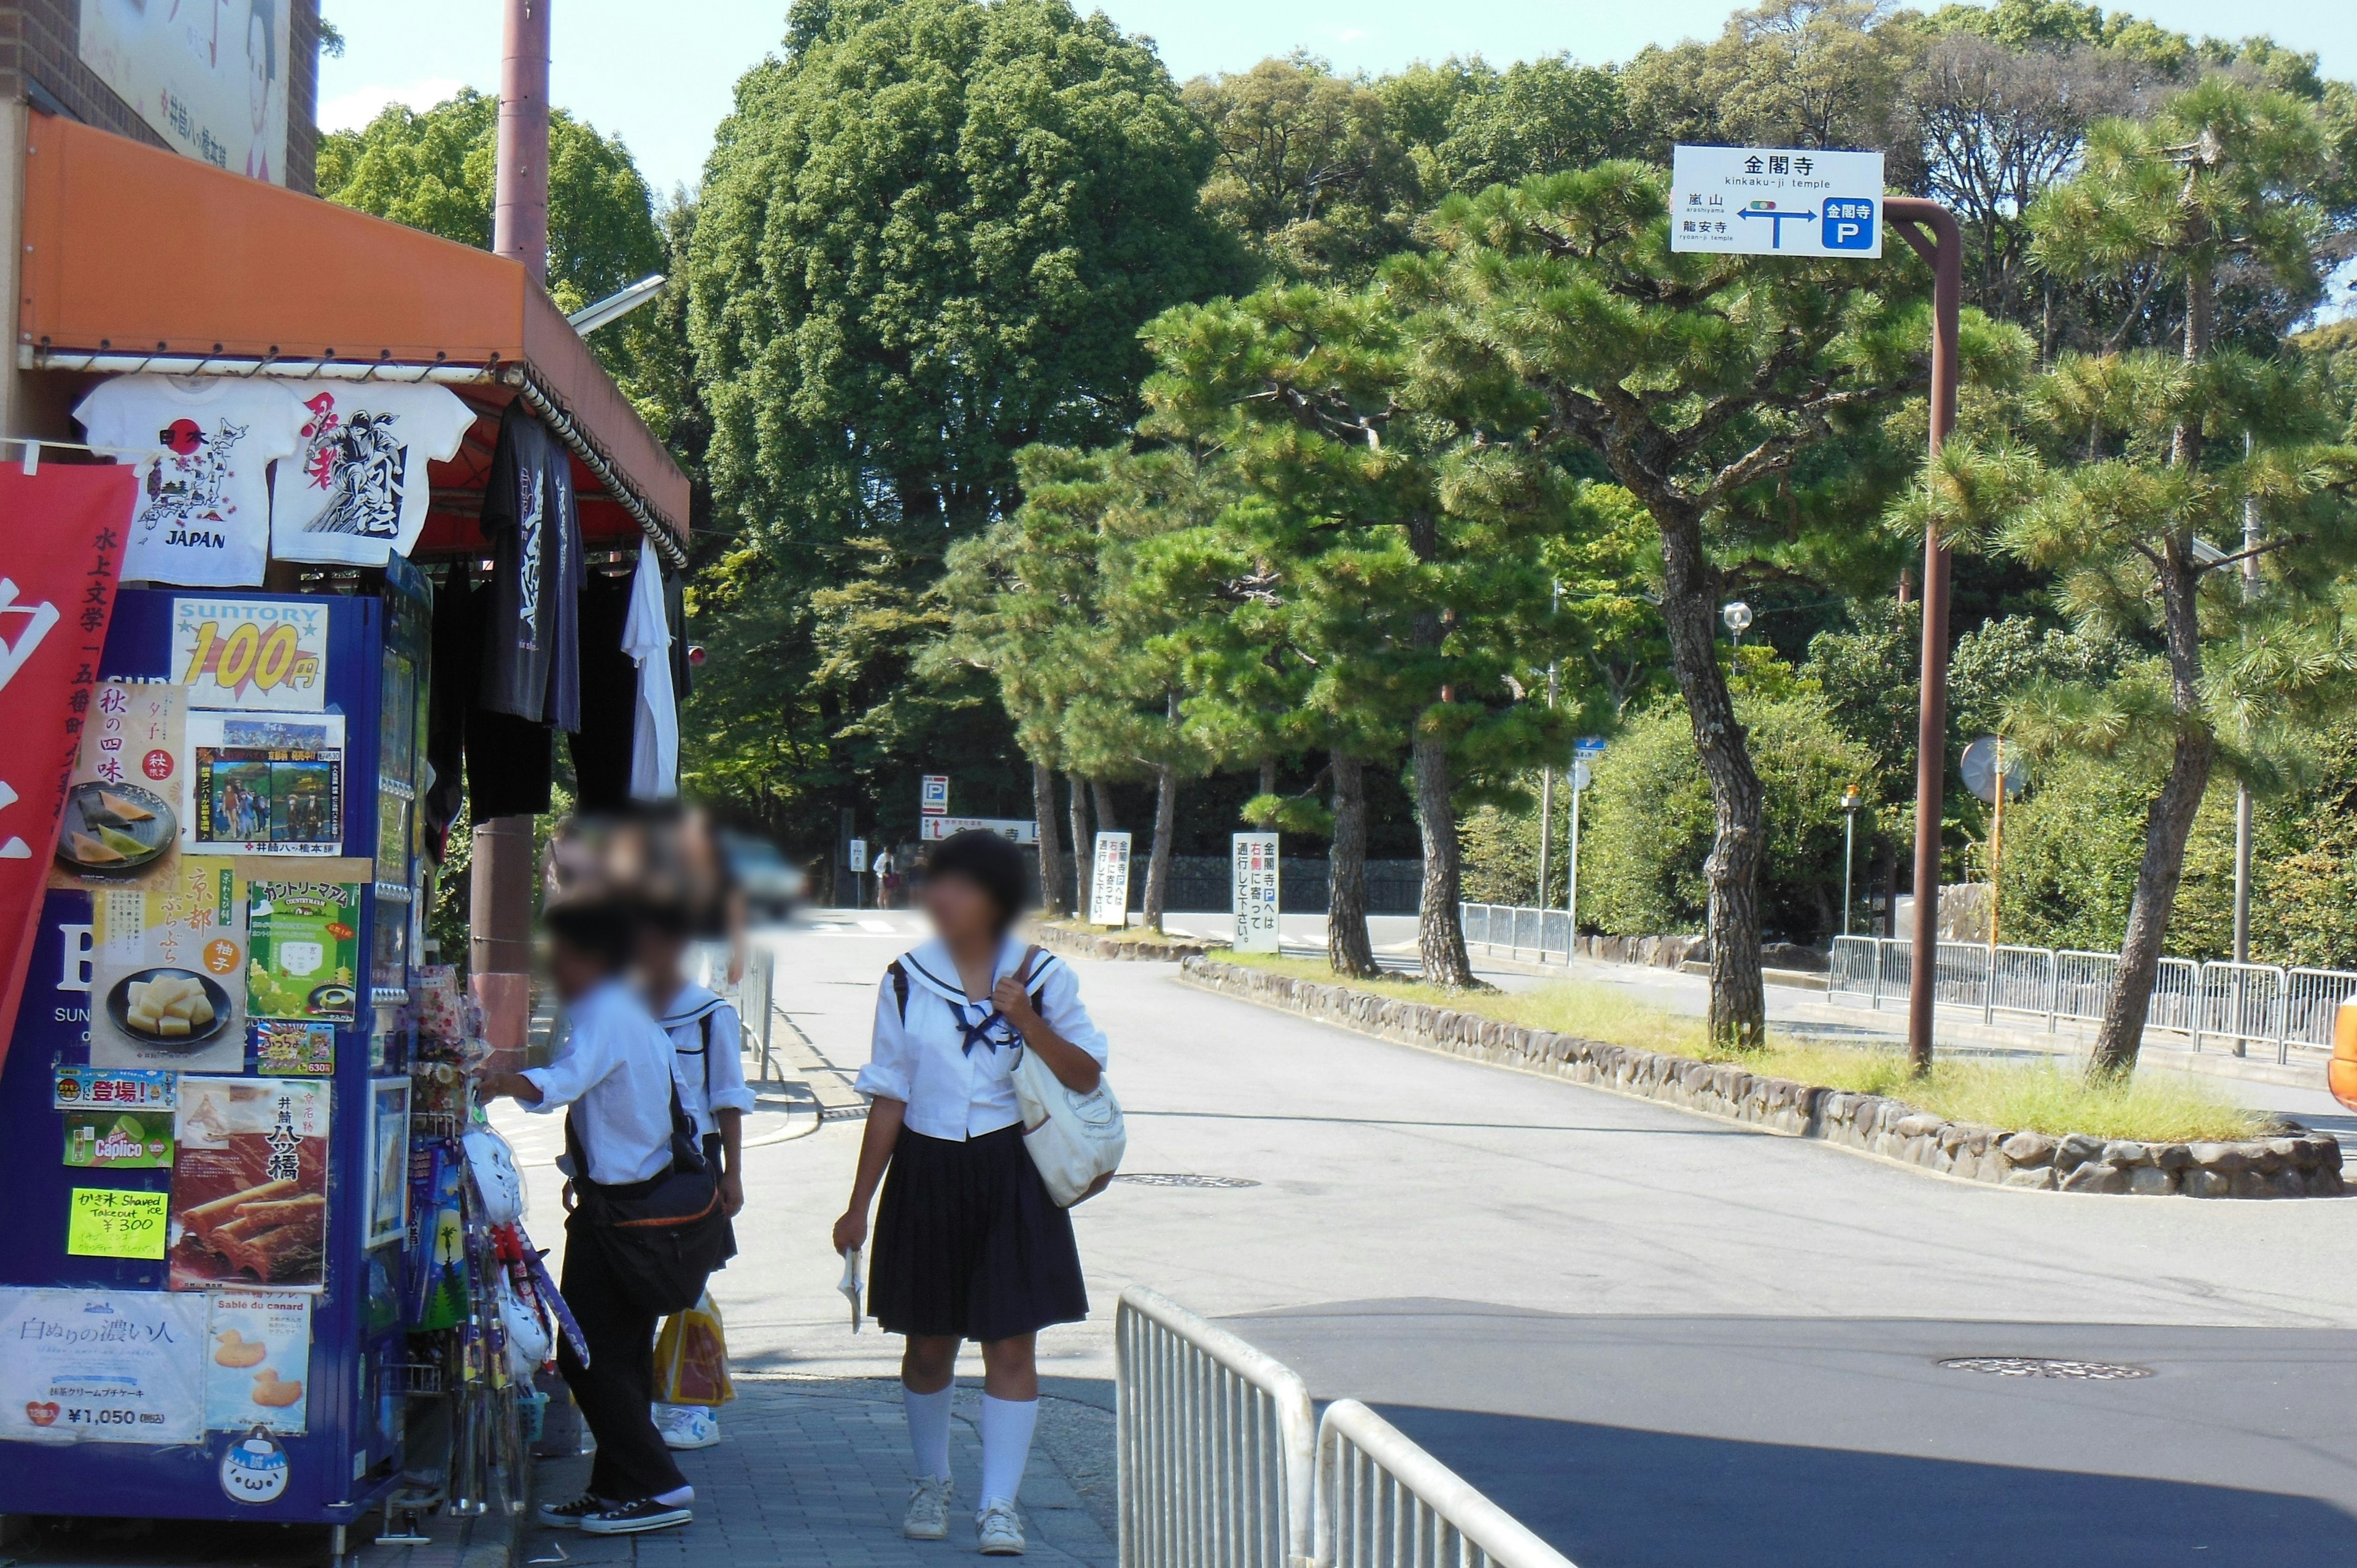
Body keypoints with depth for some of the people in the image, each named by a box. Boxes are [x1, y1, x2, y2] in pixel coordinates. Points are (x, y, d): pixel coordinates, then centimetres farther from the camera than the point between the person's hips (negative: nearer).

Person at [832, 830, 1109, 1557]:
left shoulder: (1041, 977, -1)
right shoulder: (908, 981, 0)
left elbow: (1087, 1076, 0)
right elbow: (889, 1100, 4)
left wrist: (1028, 1022, -15)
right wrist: (860, 1206, 3)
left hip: (1013, 1176, -1)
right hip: (928, 1175, 1)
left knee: (1010, 1345, -4)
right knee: (929, 1343, 10)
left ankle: (999, 1504, 3)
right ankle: (931, 1484, 31)